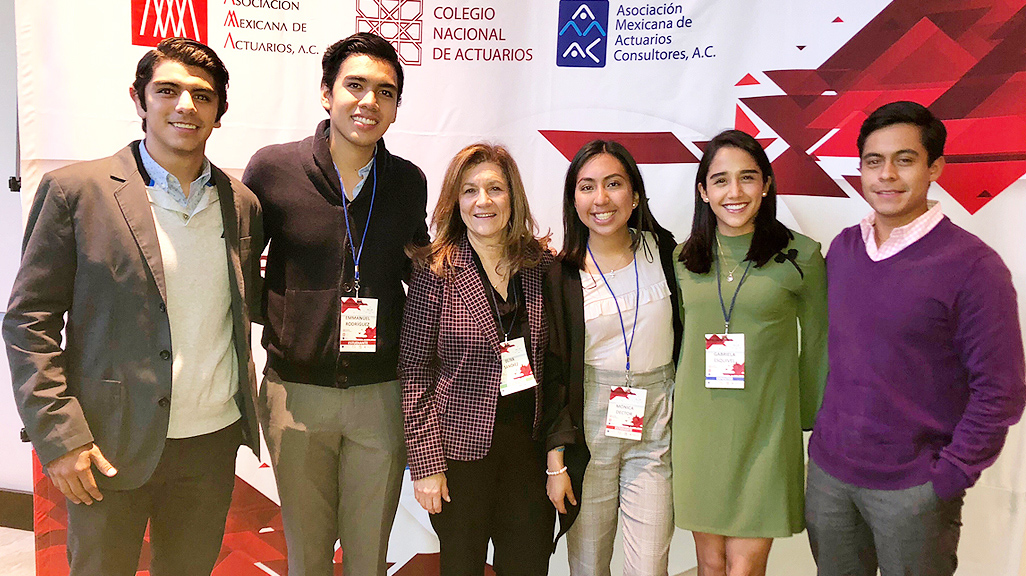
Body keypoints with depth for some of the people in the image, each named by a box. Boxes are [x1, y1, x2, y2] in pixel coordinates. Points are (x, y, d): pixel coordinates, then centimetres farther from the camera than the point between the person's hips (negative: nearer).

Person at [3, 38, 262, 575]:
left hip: (214, 443, 4)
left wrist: (245, 412, 7)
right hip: (111, 447, -3)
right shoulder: (74, 190, -6)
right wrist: (59, 436, -12)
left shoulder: (241, 204, 5)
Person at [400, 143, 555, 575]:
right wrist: (425, 463, -11)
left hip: (529, 445, 3)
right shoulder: (436, 271, -8)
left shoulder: (540, 263, 2)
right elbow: (415, 373, -8)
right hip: (460, 446, -3)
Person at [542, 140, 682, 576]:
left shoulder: (664, 252, 0)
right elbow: (552, 372, -1)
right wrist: (556, 460, -4)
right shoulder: (559, 275, -3)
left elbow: (685, 337, 10)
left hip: (656, 429, 1)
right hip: (589, 429, 0)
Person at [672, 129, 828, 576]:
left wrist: (815, 423, 5)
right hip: (697, 430, 3)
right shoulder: (684, 258, 4)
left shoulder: (801, 256, -5)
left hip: (765, 433, -3)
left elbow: (816, 349, 2)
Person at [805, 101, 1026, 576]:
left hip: (912, 489, -4)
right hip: (828, 474, 5)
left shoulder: (972, 265, -12)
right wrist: (822, 440, 9)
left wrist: (946, 479, -12)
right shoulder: (842, 249, 3)